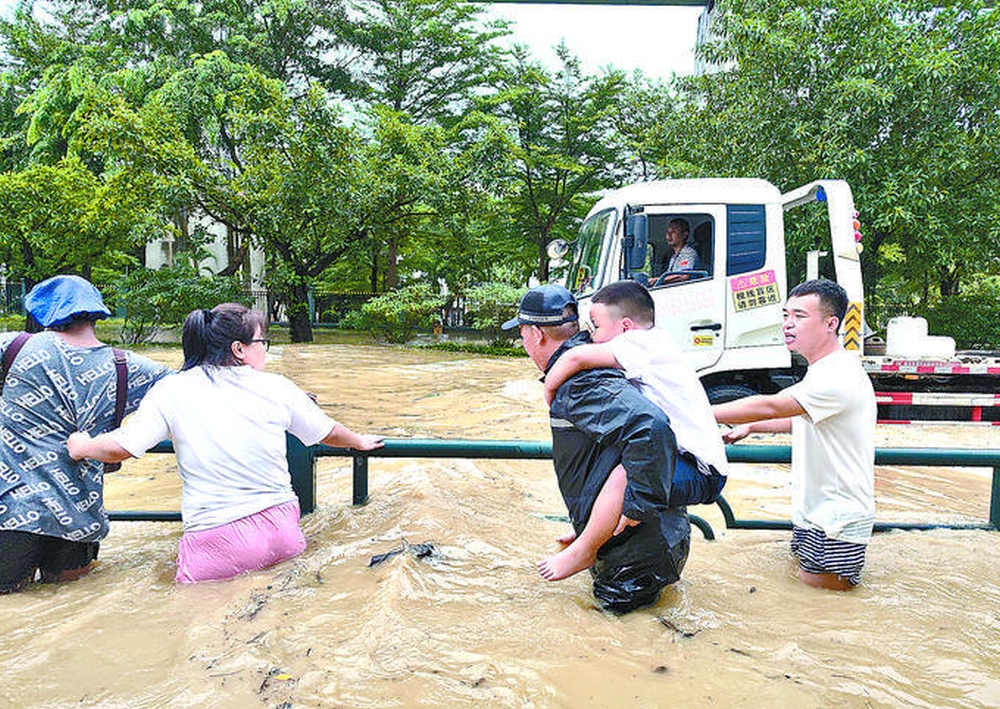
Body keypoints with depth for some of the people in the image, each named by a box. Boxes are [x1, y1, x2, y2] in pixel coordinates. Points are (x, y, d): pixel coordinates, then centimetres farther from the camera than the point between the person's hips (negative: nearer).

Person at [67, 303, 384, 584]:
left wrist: (81, 446, 20)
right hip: (282, 531, 2)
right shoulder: (276, 387, 2)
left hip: (217, 546, -2)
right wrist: (360, 441, 37)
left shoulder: (171, 392, -3)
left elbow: (120, 447, -2)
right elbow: (330, 432, 16)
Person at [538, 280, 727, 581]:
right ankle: (593, 529, 38)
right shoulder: (652, 346, 12)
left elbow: (576, 357, -28)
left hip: (701, 473, -11)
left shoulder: (644, 342, -17)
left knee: (624, 476, -32)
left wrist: (548, 392, -12)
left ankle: (584, 550, -10)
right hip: (682, 456, 11)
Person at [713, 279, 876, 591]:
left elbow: (768, 406, -30)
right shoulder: (823, 370, 11)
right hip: (811, 511, 10)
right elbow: (801, 420, 27)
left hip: (837, 519, -10)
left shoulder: (839, 376, -24)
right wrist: (750, 427, 18)